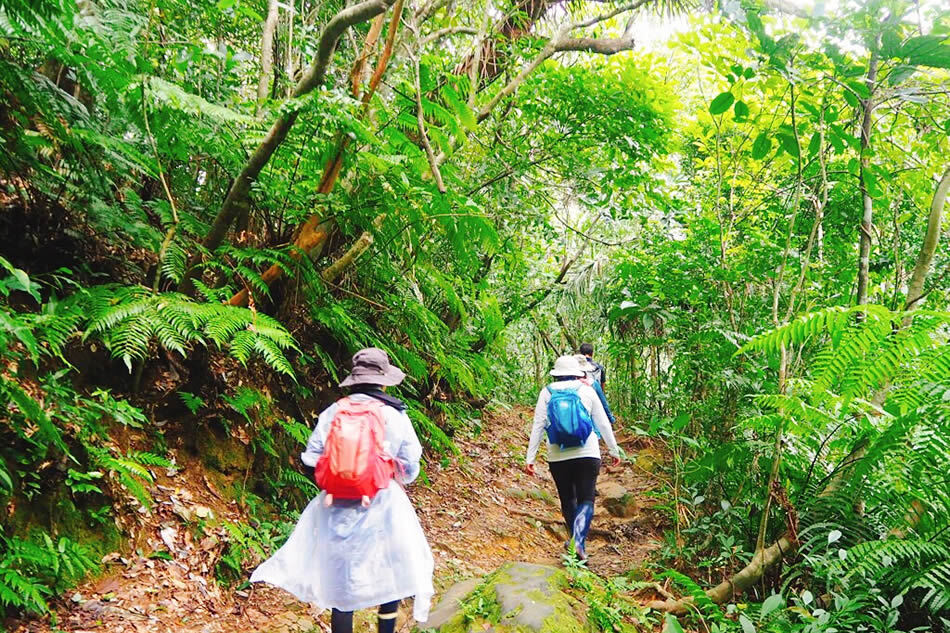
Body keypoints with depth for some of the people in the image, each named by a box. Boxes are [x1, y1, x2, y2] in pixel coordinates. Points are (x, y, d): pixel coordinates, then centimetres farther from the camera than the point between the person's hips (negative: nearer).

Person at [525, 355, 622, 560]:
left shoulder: (547, 393, 2)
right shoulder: (587, 391, 2)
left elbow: (538, 426, -2)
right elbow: (603, 424, 6)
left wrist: (530, 458, 0)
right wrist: (614, 450, 17)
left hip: (558, 457, 1)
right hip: (588, 455, -1)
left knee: (567, 499, 16)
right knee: (586, 500, 1)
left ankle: (575, 539, 25)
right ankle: (579, 540, -19)